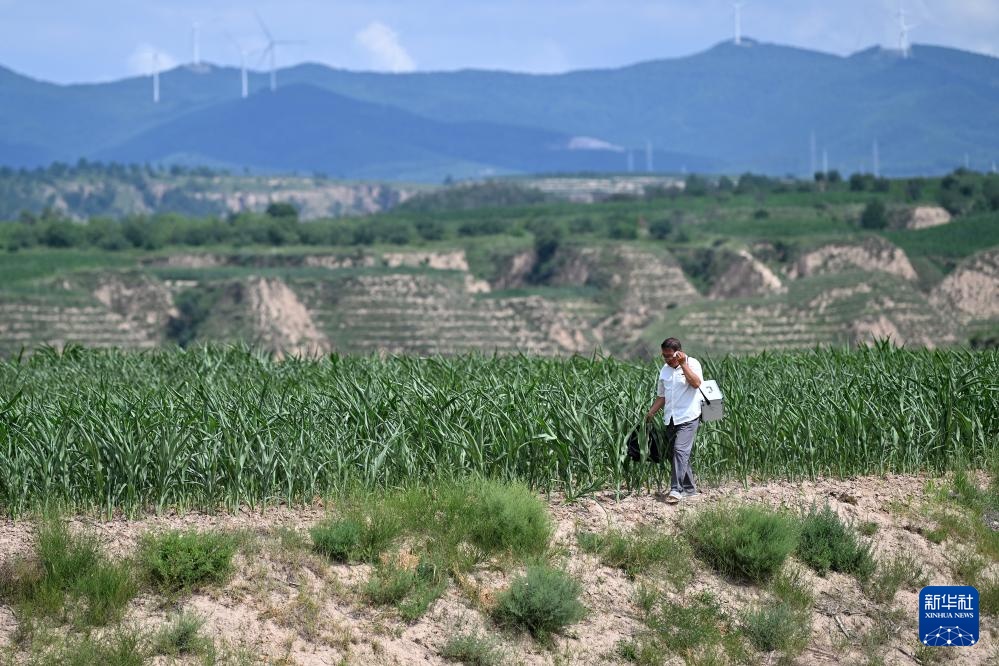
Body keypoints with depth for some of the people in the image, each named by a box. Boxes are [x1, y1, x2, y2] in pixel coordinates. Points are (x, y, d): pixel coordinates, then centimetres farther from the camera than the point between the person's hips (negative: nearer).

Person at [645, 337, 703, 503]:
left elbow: (696, 383, -22)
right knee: (676, 454, 8)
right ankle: (689, 489, 20)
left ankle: (676, 490, -23)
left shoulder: (692, 364, -4)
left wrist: (683, 364, -24)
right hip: (671, 419, 7)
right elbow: (661, 396, 19)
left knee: (680, 450, -19)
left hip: (688, 418, -7)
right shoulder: (664, 370, 13)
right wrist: (650, 414, 11)